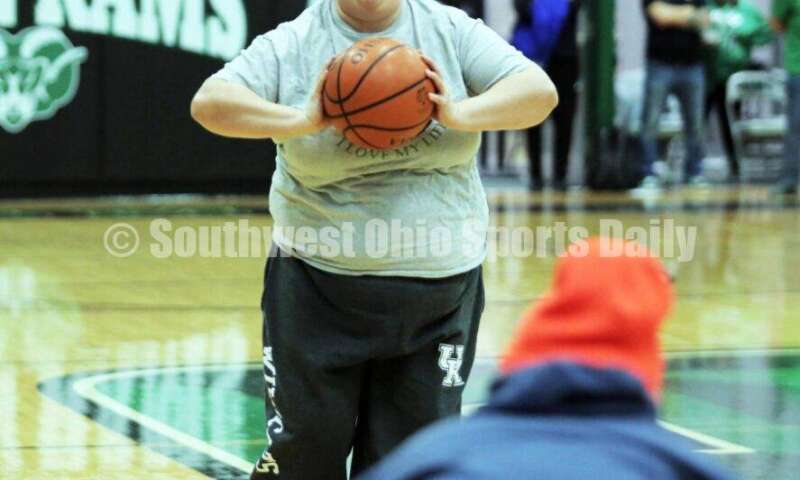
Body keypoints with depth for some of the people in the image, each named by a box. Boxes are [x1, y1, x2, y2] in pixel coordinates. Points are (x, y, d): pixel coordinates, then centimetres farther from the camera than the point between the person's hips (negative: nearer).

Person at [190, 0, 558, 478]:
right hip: (320, 290, -1)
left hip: (440, 291, 2)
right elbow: (209, 102, -13)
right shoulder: (293, 44, -3)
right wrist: (303, 121, -27)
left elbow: (540, 91, -7)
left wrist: (459, 115, -23)